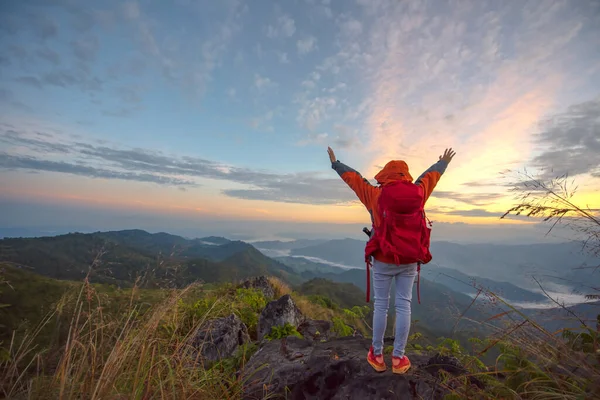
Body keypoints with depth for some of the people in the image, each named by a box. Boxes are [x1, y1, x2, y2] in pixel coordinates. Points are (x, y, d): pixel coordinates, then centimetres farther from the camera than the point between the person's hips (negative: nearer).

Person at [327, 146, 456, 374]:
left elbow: (353, 178, 6)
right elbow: (430, 176, 21)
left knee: (380, 306, 7)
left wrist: (335, 164, 21)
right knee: (404, 306, 8)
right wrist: (443, 163, 41)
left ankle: (377, 356, 19)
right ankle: (398, 358, 17)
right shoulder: (416, 193, 2)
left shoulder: (375, 195, -6)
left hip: (383, 260, -2)